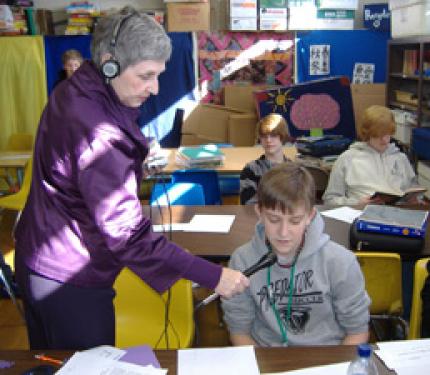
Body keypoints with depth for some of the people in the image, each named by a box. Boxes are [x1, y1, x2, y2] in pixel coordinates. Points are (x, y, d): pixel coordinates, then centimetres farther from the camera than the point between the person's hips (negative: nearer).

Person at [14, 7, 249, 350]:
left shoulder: (72, 93, 1)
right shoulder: (98, 133, -30)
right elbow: (126, 235, -31)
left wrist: (139, 161, 5)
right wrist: (213, 276, -30)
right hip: (69, 283, -10)